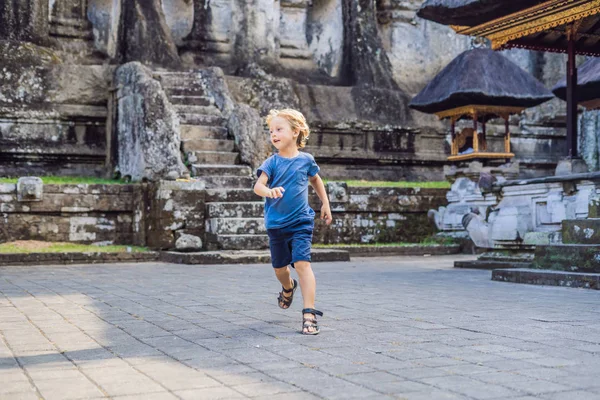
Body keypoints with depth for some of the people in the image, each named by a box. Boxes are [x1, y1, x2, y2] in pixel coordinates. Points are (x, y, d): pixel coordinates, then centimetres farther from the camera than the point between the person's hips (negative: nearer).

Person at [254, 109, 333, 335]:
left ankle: (309, 313, -18)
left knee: (302, 263, -18)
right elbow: (258, 186, -19)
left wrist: (326, 204, 18)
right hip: (276, 224, 2)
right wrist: (269, 191, -41)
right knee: (279, 267, 17)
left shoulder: (306, 160, -2)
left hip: (301, 222, -2)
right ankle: (288, 287, 52)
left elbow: (316, 180, 17)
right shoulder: (272, 162, -6)